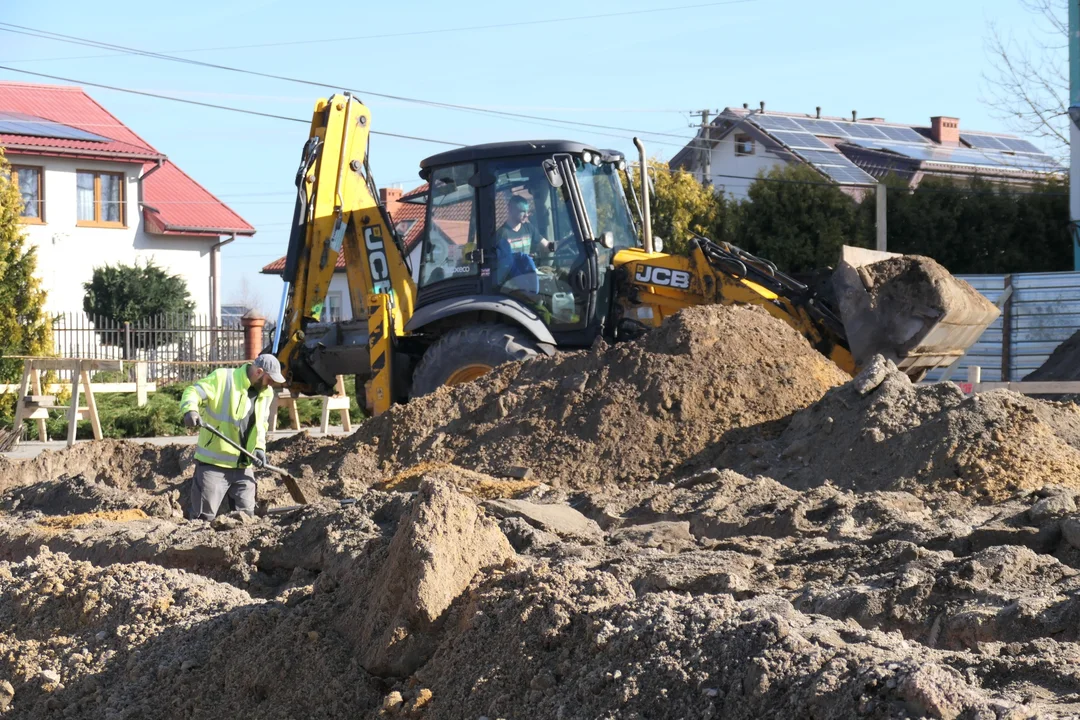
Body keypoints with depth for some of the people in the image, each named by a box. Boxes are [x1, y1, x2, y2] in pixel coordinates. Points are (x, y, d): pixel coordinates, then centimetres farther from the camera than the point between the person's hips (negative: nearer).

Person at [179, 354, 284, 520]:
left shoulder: (266, 393, 10)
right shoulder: (222, 378, -11)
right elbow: (193, 392, -17)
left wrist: (259, 447, 3)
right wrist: (190, 411, -39)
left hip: (244, 466, 6)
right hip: (214, 463, -6)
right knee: (204, 516, -4)